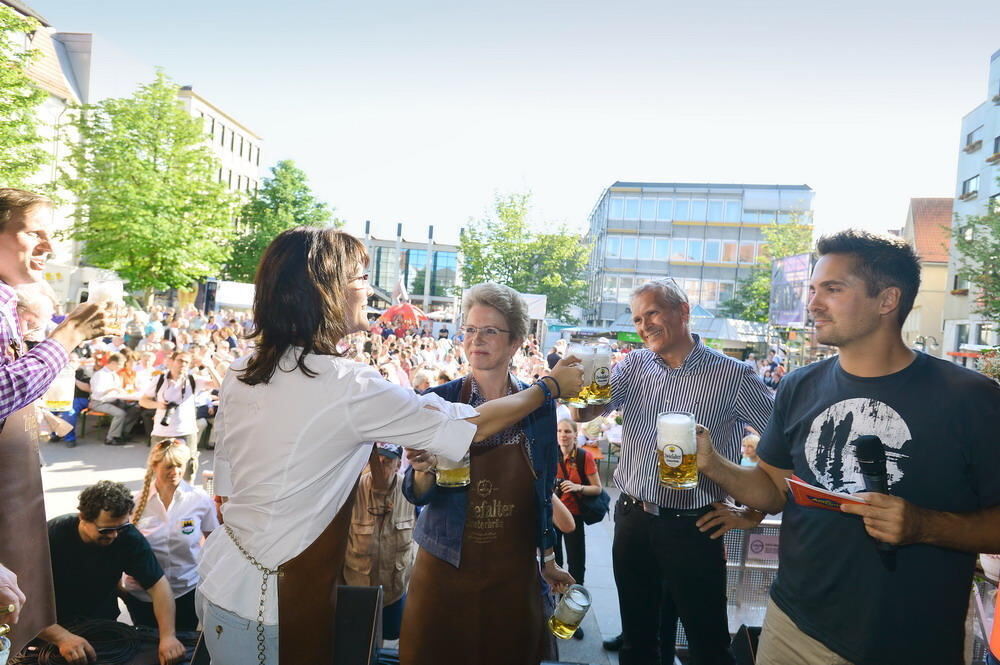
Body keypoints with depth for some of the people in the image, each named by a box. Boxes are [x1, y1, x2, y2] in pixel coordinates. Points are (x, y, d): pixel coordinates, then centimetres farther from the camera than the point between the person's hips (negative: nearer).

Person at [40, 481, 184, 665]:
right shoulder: (51, 537, -22)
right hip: (54, 631, 0)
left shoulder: (129, 538, -18)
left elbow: (158, 584, -18)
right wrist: (62, 637, -39)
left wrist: (168, 635, -30)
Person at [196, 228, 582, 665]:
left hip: (220, 579, 7)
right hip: (267, 610, -7)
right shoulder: (348, 387, -25)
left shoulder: (241, 374, -2)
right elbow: (473, 428, -17)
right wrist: (550, 387, -3)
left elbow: (226, 486, 7)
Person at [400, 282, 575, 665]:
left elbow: (543, 491, 6)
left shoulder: (539, 406, -4)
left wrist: (548, 559, 12)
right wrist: (424, 472, -27)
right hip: (445, 566, -1)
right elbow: (416, 494, -6)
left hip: (514, 570, 1)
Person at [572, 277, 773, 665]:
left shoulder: (733, 376, -10)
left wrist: (754, 514, -5)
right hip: (631, 520, 4)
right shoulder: (634, 366, 3)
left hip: (694, 527, -4)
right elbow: (585, 413, -7)